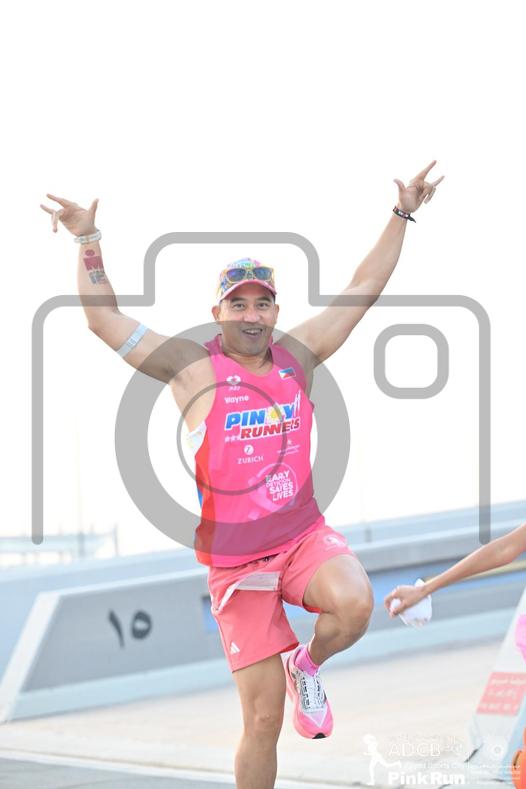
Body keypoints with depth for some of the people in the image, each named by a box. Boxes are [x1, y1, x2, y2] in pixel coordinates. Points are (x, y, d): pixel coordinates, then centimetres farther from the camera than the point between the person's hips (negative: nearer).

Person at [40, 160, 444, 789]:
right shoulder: (193, 369, -3)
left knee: (354, 604, -32)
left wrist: (401, 216, 12)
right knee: (263, 719, -1)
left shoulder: (298, 355, 5)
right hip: (235, 559, -2)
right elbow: (103, 318, -4)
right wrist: (89, 245, -11)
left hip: (305, 536, 2)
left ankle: (308, 665, 2)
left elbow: (365, 287, 12)